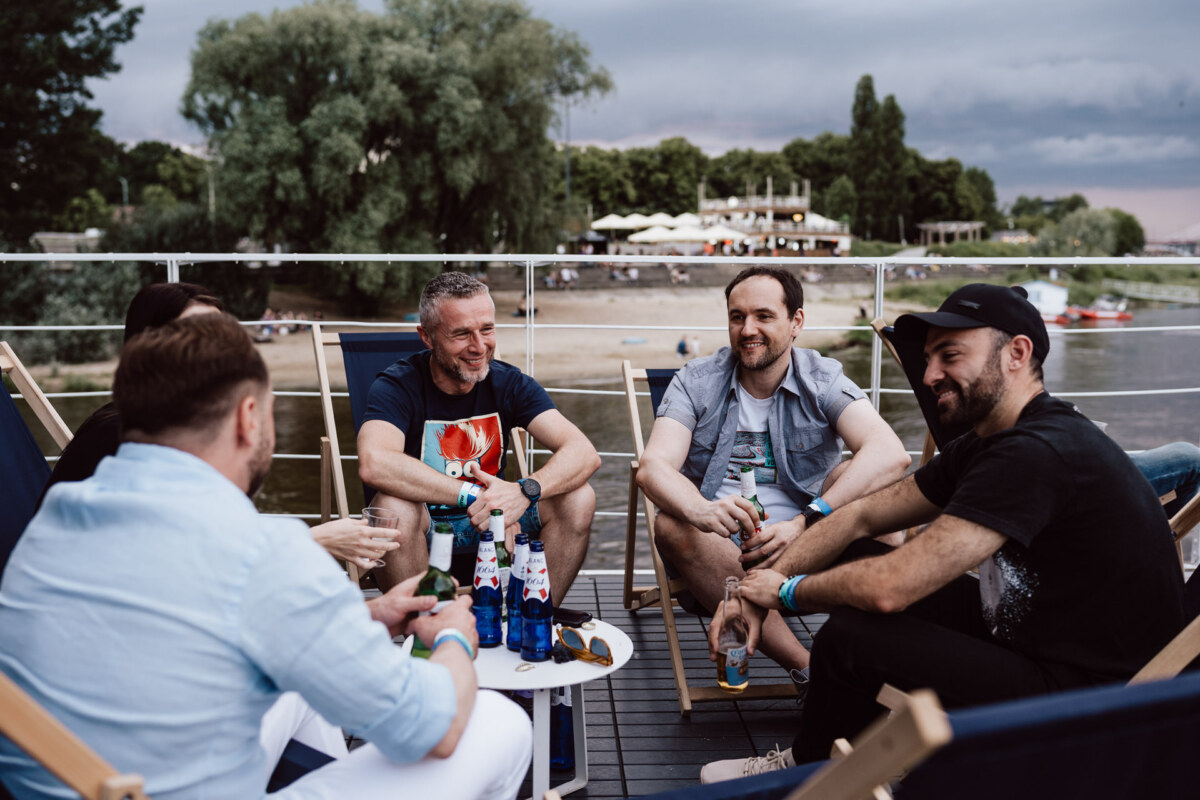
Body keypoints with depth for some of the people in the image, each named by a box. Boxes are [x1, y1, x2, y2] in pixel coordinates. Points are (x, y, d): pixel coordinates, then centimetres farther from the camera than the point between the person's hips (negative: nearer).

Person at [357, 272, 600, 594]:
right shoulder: (398, 386, -15)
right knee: (395, 506, -36)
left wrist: (525, 490, -37)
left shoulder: (509, 383, -4)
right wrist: (474, 495, -37)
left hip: (487, 523, 3)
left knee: (578, 498, -19)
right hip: (422, 531, -3)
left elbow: (584, 453, -17)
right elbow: (374, 464, -36)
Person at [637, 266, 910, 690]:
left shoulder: (822, 380, -2)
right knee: (672, 527, -31)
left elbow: (891, 454, -21)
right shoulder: (696, 381, 1)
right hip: (718, 548, 1)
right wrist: (703, 512, -39)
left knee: (864, 485, -23)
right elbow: (653, 467, -15)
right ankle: (807, 667, -30)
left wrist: (805, 523, -34)